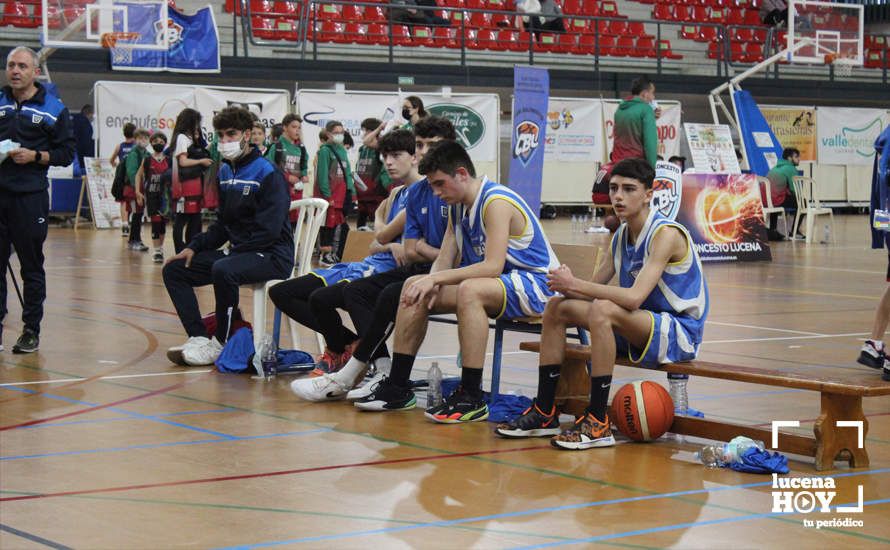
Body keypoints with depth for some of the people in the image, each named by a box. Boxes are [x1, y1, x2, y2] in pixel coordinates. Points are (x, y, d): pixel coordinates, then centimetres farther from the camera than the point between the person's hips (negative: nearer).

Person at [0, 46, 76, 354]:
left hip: (30, 198, -2)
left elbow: (66, 154, 2)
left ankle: (31, 330, 13)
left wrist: (34, 156, -12)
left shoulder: (53, 109, 3)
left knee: (32, 267, 5)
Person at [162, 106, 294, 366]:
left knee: (223, 270, -37)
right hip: (238, 252, 9)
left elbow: (269, 231, -20)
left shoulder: (268, 174, -13)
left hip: (272, 255, -9)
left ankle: (220, 343, -18)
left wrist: (234, 252, -21)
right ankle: (199, 338, -9)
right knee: (174, 270, -1)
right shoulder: (225, 172, 12)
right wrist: (194, 247, 4)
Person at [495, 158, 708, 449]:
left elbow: (634, 297, -30)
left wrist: (575, 284, -24)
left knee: (602, 309, -34)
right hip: (641, 328, 9)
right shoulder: (621, 236, 8)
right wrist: (568, 287, -13)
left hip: (679, 331, -9)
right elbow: (597, 287, 10)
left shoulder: (666, 234, -19)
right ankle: (544, 413, 5)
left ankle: (597, 423, -30)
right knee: (557, 307, 4)